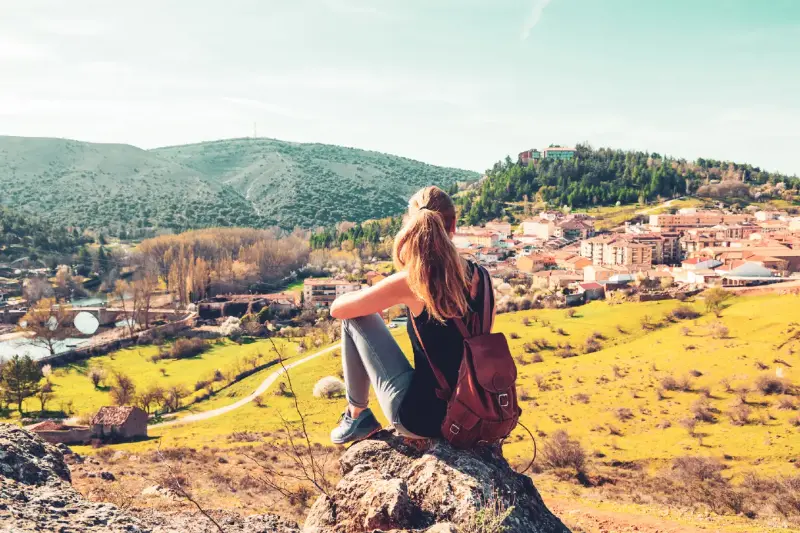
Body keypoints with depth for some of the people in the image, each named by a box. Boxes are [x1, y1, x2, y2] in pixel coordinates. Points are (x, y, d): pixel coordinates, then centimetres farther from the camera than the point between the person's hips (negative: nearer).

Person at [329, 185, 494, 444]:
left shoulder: (409, 282, -19)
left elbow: (337, 308, -6)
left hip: (421, 417, -5)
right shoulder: (479, 276, -4)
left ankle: (357, 416, 21)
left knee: (356, 319, 6)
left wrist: (375, 299, 14)